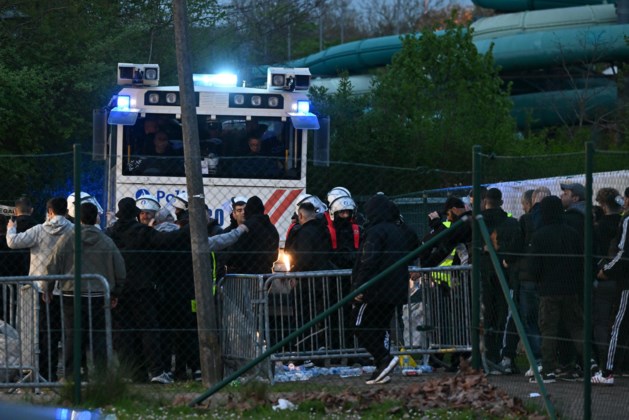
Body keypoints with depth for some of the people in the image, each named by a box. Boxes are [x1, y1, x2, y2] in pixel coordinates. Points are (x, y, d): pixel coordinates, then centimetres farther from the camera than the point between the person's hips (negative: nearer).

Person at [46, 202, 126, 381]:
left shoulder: (67, 240, -4)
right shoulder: (107, 242, 2)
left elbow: (53, 268, 0)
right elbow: (120, 271, 9)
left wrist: (47, 290, 14)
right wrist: (115, 294, 22)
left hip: (72, 296, -1)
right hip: (99, 297, 1)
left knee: (72, 338, 3)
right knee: (98, 337, 4)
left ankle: (70, 376, 4)